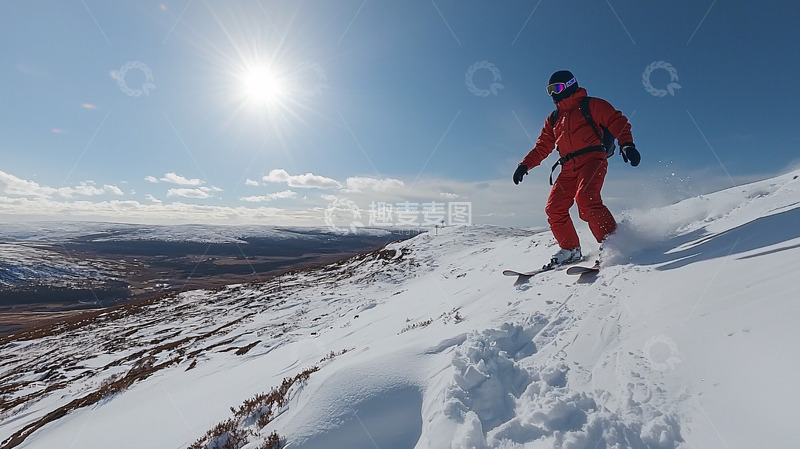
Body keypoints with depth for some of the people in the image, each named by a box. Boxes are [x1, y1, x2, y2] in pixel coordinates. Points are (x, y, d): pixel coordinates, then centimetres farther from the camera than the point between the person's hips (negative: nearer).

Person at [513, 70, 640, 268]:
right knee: (554, 208, -6)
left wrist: (626, 144, -16)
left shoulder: (591, 105, 9)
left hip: (592, 159, -6)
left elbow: (616, 121, 1)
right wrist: (525, 164, 9)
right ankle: (570, 250, 4)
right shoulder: (553, 119, 25)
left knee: (585, 199, -30)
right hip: (569, 167, 6)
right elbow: (542, 146, 23)